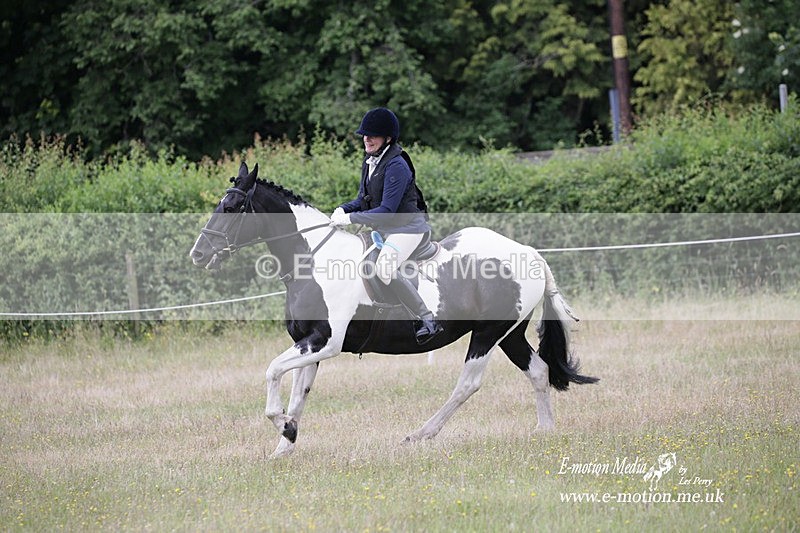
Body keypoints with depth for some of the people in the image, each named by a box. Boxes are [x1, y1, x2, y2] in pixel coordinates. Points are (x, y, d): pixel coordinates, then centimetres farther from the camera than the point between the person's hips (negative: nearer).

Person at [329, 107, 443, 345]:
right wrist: (343, 210, -5)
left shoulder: (396, 165, -19)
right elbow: (363, 200, 16)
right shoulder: (369, 162, 9)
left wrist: (351, 218, -24)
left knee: (384, 268, -33)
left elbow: (387, 210, -23)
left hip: (408, 227, -10)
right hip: (381, 228, 10)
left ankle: (428, 320, -29)